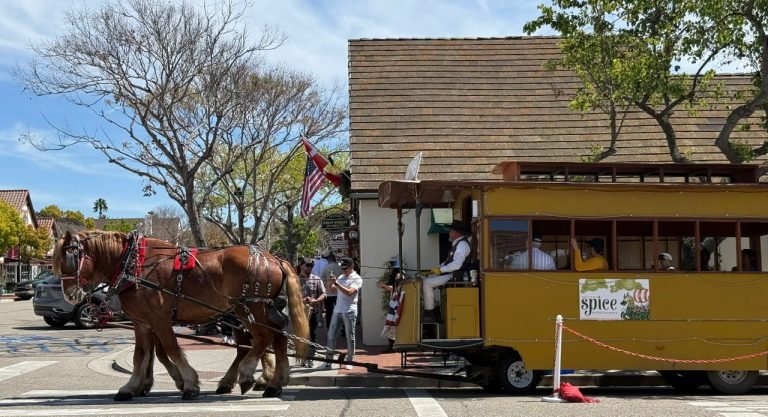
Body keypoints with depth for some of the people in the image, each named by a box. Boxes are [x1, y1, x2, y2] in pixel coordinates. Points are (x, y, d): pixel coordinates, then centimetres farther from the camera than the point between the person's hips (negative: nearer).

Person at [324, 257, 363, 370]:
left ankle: (349, 361, 8)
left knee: (350, 337, 1)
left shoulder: (357, 279, -5)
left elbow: (349, 292, -19)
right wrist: (331, 282, -4)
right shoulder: (341, 277, 16)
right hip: (337, 310, 6)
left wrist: (336, 283, -21)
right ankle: (328, 360, 10)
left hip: (349, 311, -6)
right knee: (331, 335, 4)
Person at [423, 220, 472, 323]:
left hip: (455, 276, -11)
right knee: (425, 282, 11)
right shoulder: (456, 243, 16)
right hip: (450, 274, 11)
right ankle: (436, 310, 9)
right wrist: (438, 268, 8)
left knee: (427, 283, -17)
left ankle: (429, 313, -10)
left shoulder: (462, 244, -18)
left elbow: (456, 264, -28)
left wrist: (440, 270, -20)